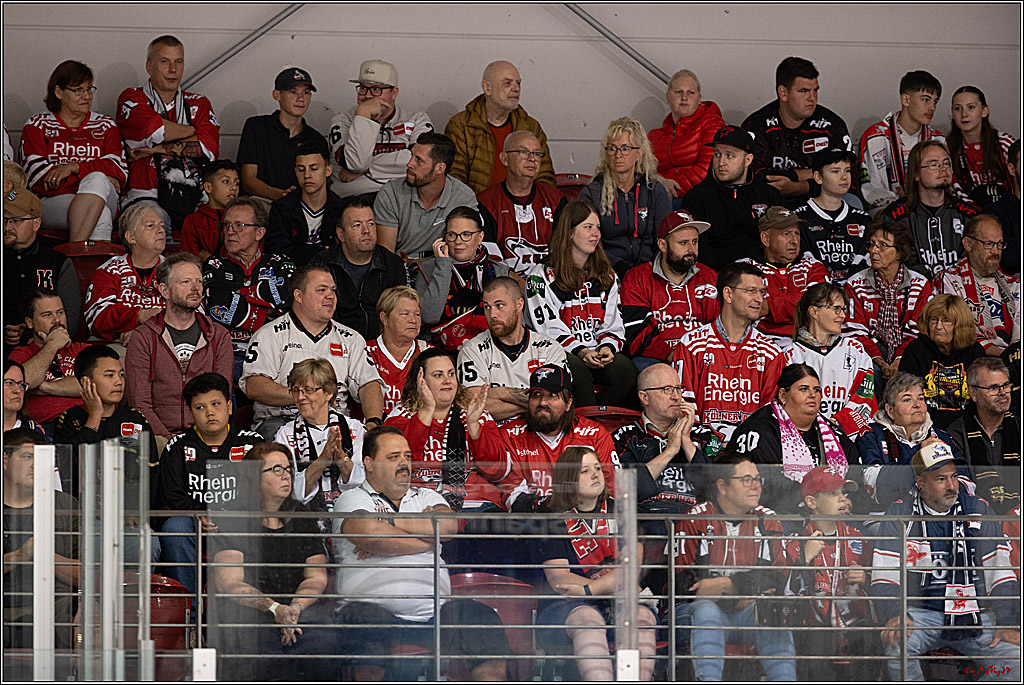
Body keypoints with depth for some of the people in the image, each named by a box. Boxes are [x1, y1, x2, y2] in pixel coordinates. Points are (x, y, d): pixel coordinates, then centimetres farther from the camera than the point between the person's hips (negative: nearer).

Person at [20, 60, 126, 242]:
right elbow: (38, 177, -1)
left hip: (103, 199, 2)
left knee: (97, 180, -35)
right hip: (53, 202, -2)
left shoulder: (105, 125, 21)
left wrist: (73, 167, -12)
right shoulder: (37, 125, 14)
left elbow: (119, 171, 5)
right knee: (101, 216, -35)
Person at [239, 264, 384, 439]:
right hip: (282, 419, -3)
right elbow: (253, 387, -7)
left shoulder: (350, 339, 20)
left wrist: (373, 422, -14)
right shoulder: (270, 335, 7)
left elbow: (369, 384, 8)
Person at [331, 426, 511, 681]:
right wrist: (428, 540, 2)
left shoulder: (426, 497, 26)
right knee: (366, 618, -38)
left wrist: (389, 522, -2)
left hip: (434, 612, 4)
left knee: (485, 621, -20)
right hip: (376, 605, -4)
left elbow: (449, 526, 2)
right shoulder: (351, 500, 12)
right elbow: (370, 535, -11)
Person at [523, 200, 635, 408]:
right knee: (578, 370, -38)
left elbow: (613, 324, 14)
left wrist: (607, 348, -9)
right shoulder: (541, 276, 2)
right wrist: (580, 351, -21)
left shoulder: (607, 276, 18)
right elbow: (548, 328, -7)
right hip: (560, 352, -4)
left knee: (625, 369, -28)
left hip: (597, 353, 4)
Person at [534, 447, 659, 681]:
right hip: (565, 608, -3)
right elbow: (558, 580, -5)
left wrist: (587, 589, -12)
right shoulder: (555, 520, 6)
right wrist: (610, 586, -9)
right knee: (587, 618, -37)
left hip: (616, 607, 3)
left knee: (642, 615, -31)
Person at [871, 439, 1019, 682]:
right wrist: (894, 615, -25)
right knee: (897, 645, -34)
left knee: (1015, 659, -22)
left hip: (974, 614, 2)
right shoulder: (900, 514, 2)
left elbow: (1000, 572, 4)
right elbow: (884, 578, -5)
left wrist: (1007, 624, -9)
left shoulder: (978, 509, 7)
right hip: (920, 613, -2)